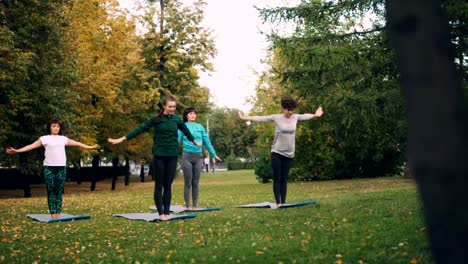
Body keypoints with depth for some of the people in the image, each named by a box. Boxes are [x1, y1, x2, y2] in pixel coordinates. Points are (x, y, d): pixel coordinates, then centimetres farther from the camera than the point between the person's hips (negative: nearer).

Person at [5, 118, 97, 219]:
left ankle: (58, 214, 7)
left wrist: (90, 147, 18)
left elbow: (77, 143, 18)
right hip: (49, 168, -2)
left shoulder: (63, 139, 13)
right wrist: (16, 151, -12)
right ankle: (53, 214, 2)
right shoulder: (45, 138, 3)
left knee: (59, 192, 4)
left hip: (61, 168, 3)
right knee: (51, 191, 0)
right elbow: (31, 146, -2)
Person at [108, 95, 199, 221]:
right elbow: (140, 129, -6)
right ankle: (161, 213, 6)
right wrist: (122, 139, -11)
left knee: (168, 185, 7)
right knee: (159, 185, 2)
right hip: (159, 156, -3)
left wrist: (194, 142, 37)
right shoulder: (156, 119, -4)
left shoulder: (176, 119, 5)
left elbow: (186, 130, 22)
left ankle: (167, 212, 11)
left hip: (172, 156, 3)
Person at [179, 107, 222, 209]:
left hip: (198, 156, 3)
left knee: (196, 183, 7)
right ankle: (188, 206, 7)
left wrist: (214, 155, 18)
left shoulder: (200, 127, 11)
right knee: (188, 183, 0)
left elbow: (207, 142, 16)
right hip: (187, 156, -3)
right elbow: (177, 140, -7)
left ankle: (195, 206, 14)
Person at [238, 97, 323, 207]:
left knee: (284, 179, 8)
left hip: (289, 154, 4)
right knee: (277, 178, -2)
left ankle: (283, 202, 10)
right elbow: (261, 118, -10)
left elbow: (305, 116, 22)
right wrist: (246, 118, -18)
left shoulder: (296, 117, 3)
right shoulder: (276, 118, -8)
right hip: (277, 152, -4)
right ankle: (278, 203, 0)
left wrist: (315, 115, 35)